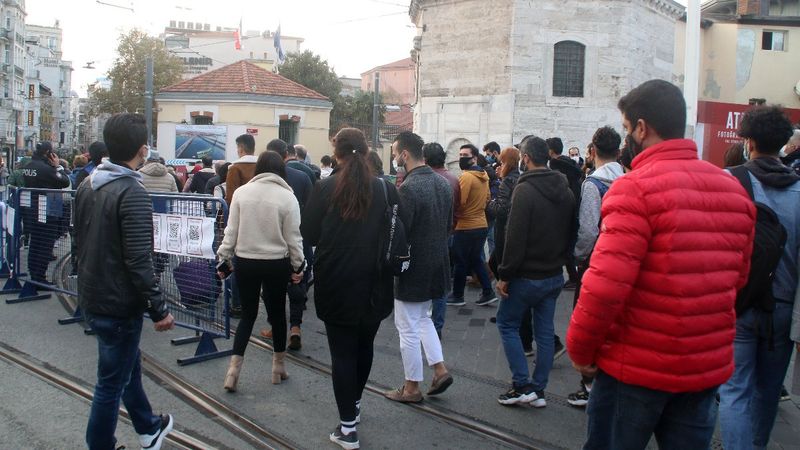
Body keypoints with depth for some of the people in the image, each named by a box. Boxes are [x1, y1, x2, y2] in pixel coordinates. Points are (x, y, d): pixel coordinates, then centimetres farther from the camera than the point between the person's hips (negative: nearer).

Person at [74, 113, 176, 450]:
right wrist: (159, 309, -18)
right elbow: (139, 261, -25)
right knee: (111, 383, 5)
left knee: (129, 365, 25)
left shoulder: (87, 186, 5)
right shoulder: (132, 193, -22)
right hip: (118, 304, -9)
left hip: (91, 298, 10)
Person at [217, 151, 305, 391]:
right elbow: (293, 238, -5)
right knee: (277, 313, 14)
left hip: (245, 262, 2)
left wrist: (224, 258, 9)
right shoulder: (287, 197, -8)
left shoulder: (241, 192, -3)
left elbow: (231, 231, -1)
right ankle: (278, 366, 25)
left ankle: (234, 368, 4)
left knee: (248, 314, 13)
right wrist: (298, 265, 6)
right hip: (276, 264, -2)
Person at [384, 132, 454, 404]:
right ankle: (440, 369, 20)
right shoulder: (442, 184, 4)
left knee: (408, 328, 5)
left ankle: (411, 388, 17)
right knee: (422, 318, 25)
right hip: (438, 265, 8)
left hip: (414, 269, -8)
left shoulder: (408, 189, -22)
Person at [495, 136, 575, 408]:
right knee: (545, 331, 12)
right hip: (555, 275, 7)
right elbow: (571, 233, 11)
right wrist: (560, 261, 16)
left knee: (507, 324, 8)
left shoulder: (525, 190, -17)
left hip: (528, 276, -7)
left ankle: (522, 386, 5)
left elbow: (515, 239, -20)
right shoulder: (565, 191, 6)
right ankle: (539, 390, 18)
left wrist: (505, 276, -13)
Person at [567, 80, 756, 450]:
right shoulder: (734, 189, 5)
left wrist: (580, 349, -10)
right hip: (711, 365, 6)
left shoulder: (635, 188, -17)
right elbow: (738, 275, 13)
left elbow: (606, 283, -23)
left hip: (637, 366, -6)